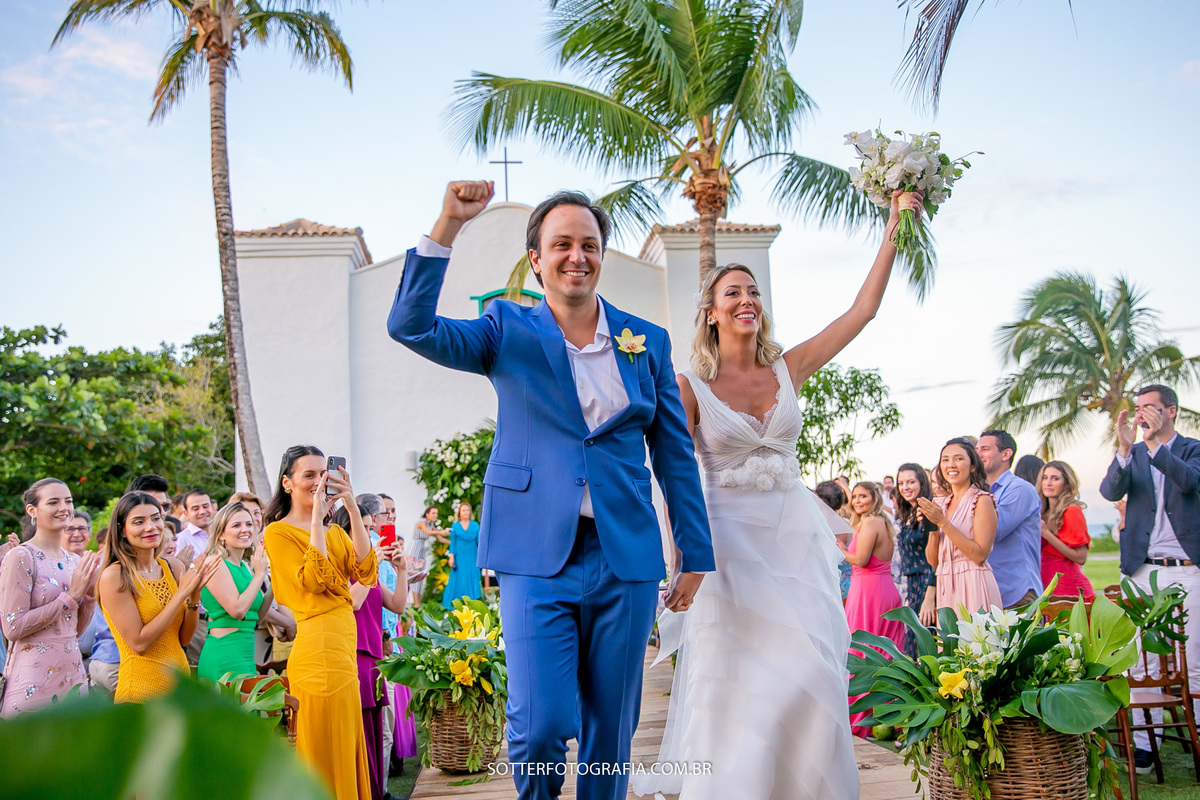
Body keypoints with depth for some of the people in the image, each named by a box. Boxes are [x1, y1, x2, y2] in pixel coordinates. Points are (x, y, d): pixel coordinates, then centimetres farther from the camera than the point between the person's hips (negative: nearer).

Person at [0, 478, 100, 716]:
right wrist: (70, 596, -15)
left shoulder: (74, 561, 11)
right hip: (33, 679, -7)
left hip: (72, 673, 7)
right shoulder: (20, 557, -9)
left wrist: (90, 593, 0)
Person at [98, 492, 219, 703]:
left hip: (180, 679, 5)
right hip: (142, 684, -5)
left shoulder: (174, 568, 4)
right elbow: (139, 643, -17)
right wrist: (182, 593, -18)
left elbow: (183, 638, 6)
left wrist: (195, 594, -10)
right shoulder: (114, 575, -12)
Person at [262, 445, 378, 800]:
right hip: (318, 647, -7)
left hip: (345, 644, 7)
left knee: (347, 751, 13)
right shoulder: (278, 532, -2)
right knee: (327, 751, -2)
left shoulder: (334, 530, 18)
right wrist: (317, 517, -16)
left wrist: (352, 510, -5)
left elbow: (367, 573, 1)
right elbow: (312, 581, -18)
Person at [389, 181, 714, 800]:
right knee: (539, 725, -8)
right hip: (537, 557, -2)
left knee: (611, 734, 9)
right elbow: (411, 326, -9)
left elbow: (674, 453, 12)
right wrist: (448, 225, -18)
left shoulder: (647, 342, 10)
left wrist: (695, 554, 11)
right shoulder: (508, 331, 5)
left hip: (625, 560, 2)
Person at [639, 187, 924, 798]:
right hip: (729, 540, -3)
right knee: (739, 682, -2)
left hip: (795, 538, 3)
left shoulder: (788, 370, 6)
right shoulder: (690, 387, -2)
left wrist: (892, 233, 3)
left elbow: (862, 312, 5)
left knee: (806, 674, -1)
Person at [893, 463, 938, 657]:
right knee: (912, 645, 10)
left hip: (928, 586, -9)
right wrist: (907, 597, 16)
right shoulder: (905, 516, 15)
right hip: (913, 589, 9)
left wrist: (930, 598, -21)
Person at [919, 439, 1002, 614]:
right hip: (946, 590, 5)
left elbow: (980, 555, -14)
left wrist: (943, 522, -14)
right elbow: (933, 560, 10)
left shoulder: (982, 500, -4)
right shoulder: (940, 504, 13)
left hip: (973, 586, -5)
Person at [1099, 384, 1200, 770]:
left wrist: (1154, 442, -25)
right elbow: (1111, 491, -7)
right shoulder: (1132, 455, 11)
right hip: (1141, 571, 2)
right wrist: (1125, 448, -22)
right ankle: (1143, 744, 6)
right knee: (1141, 664, 2)